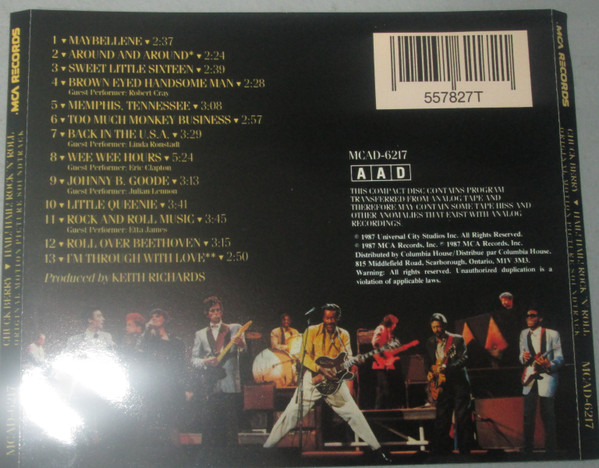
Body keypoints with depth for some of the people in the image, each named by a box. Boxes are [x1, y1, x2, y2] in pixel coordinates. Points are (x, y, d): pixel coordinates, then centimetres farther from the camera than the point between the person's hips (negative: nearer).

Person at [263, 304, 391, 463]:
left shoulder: (343, 335, 7)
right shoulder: (312, 331, -1)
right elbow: (304, 355, -8)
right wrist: (320, 368, -21)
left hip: (334, 380, 2)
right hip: (312, 378, -2)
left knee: (354, 413, -2)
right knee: (292, 413, -8)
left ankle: (376, 449, 8)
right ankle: (267, 446, 2)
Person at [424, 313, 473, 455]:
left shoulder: (457, 339, -2)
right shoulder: (429, 343, 12)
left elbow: (463, 358, -13)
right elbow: (427, 361, 22)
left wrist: (447, 368, -26)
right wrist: (430, 371, 0)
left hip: (459, 383, -4)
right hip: (442, 385, 4)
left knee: (462, 418, -5)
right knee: (441, 418, 2)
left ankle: (465, 450, 1)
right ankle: (442, 449, 9)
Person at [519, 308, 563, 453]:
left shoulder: (552, 334, -3)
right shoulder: (524, 334, 11)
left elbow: (559, 358, -4)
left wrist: (549, 365, -24)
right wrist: (524, 358, -6)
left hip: (547, 376, -4)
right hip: (530, 378, 4)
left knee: (548, 416, -3)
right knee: (528, 415, 3)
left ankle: (550, 449, 6)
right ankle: (528, 448, 11)